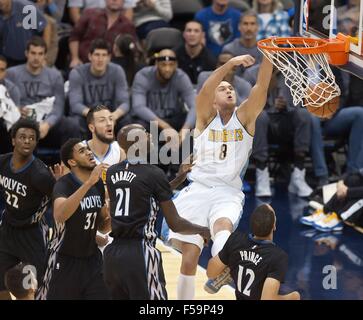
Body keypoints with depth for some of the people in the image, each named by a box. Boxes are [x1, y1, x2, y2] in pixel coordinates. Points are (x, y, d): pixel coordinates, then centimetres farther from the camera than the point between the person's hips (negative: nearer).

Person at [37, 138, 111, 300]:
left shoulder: (99, 183, 2)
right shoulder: (64, 184, -19)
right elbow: (59, 215, -41)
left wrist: (110, 218, -11)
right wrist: (89, 183, -43)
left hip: (92, 259, 6)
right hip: (65, 261, -6)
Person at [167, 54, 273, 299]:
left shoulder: (244, 117, 7)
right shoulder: (206, 118, 5)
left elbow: (261, 88, -9)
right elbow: (204, 91, -16)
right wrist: (230, 63, -30)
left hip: (228, 193, -1)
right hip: (198, 190, 1)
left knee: (223, 226, -35)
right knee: (189, 256, 0)